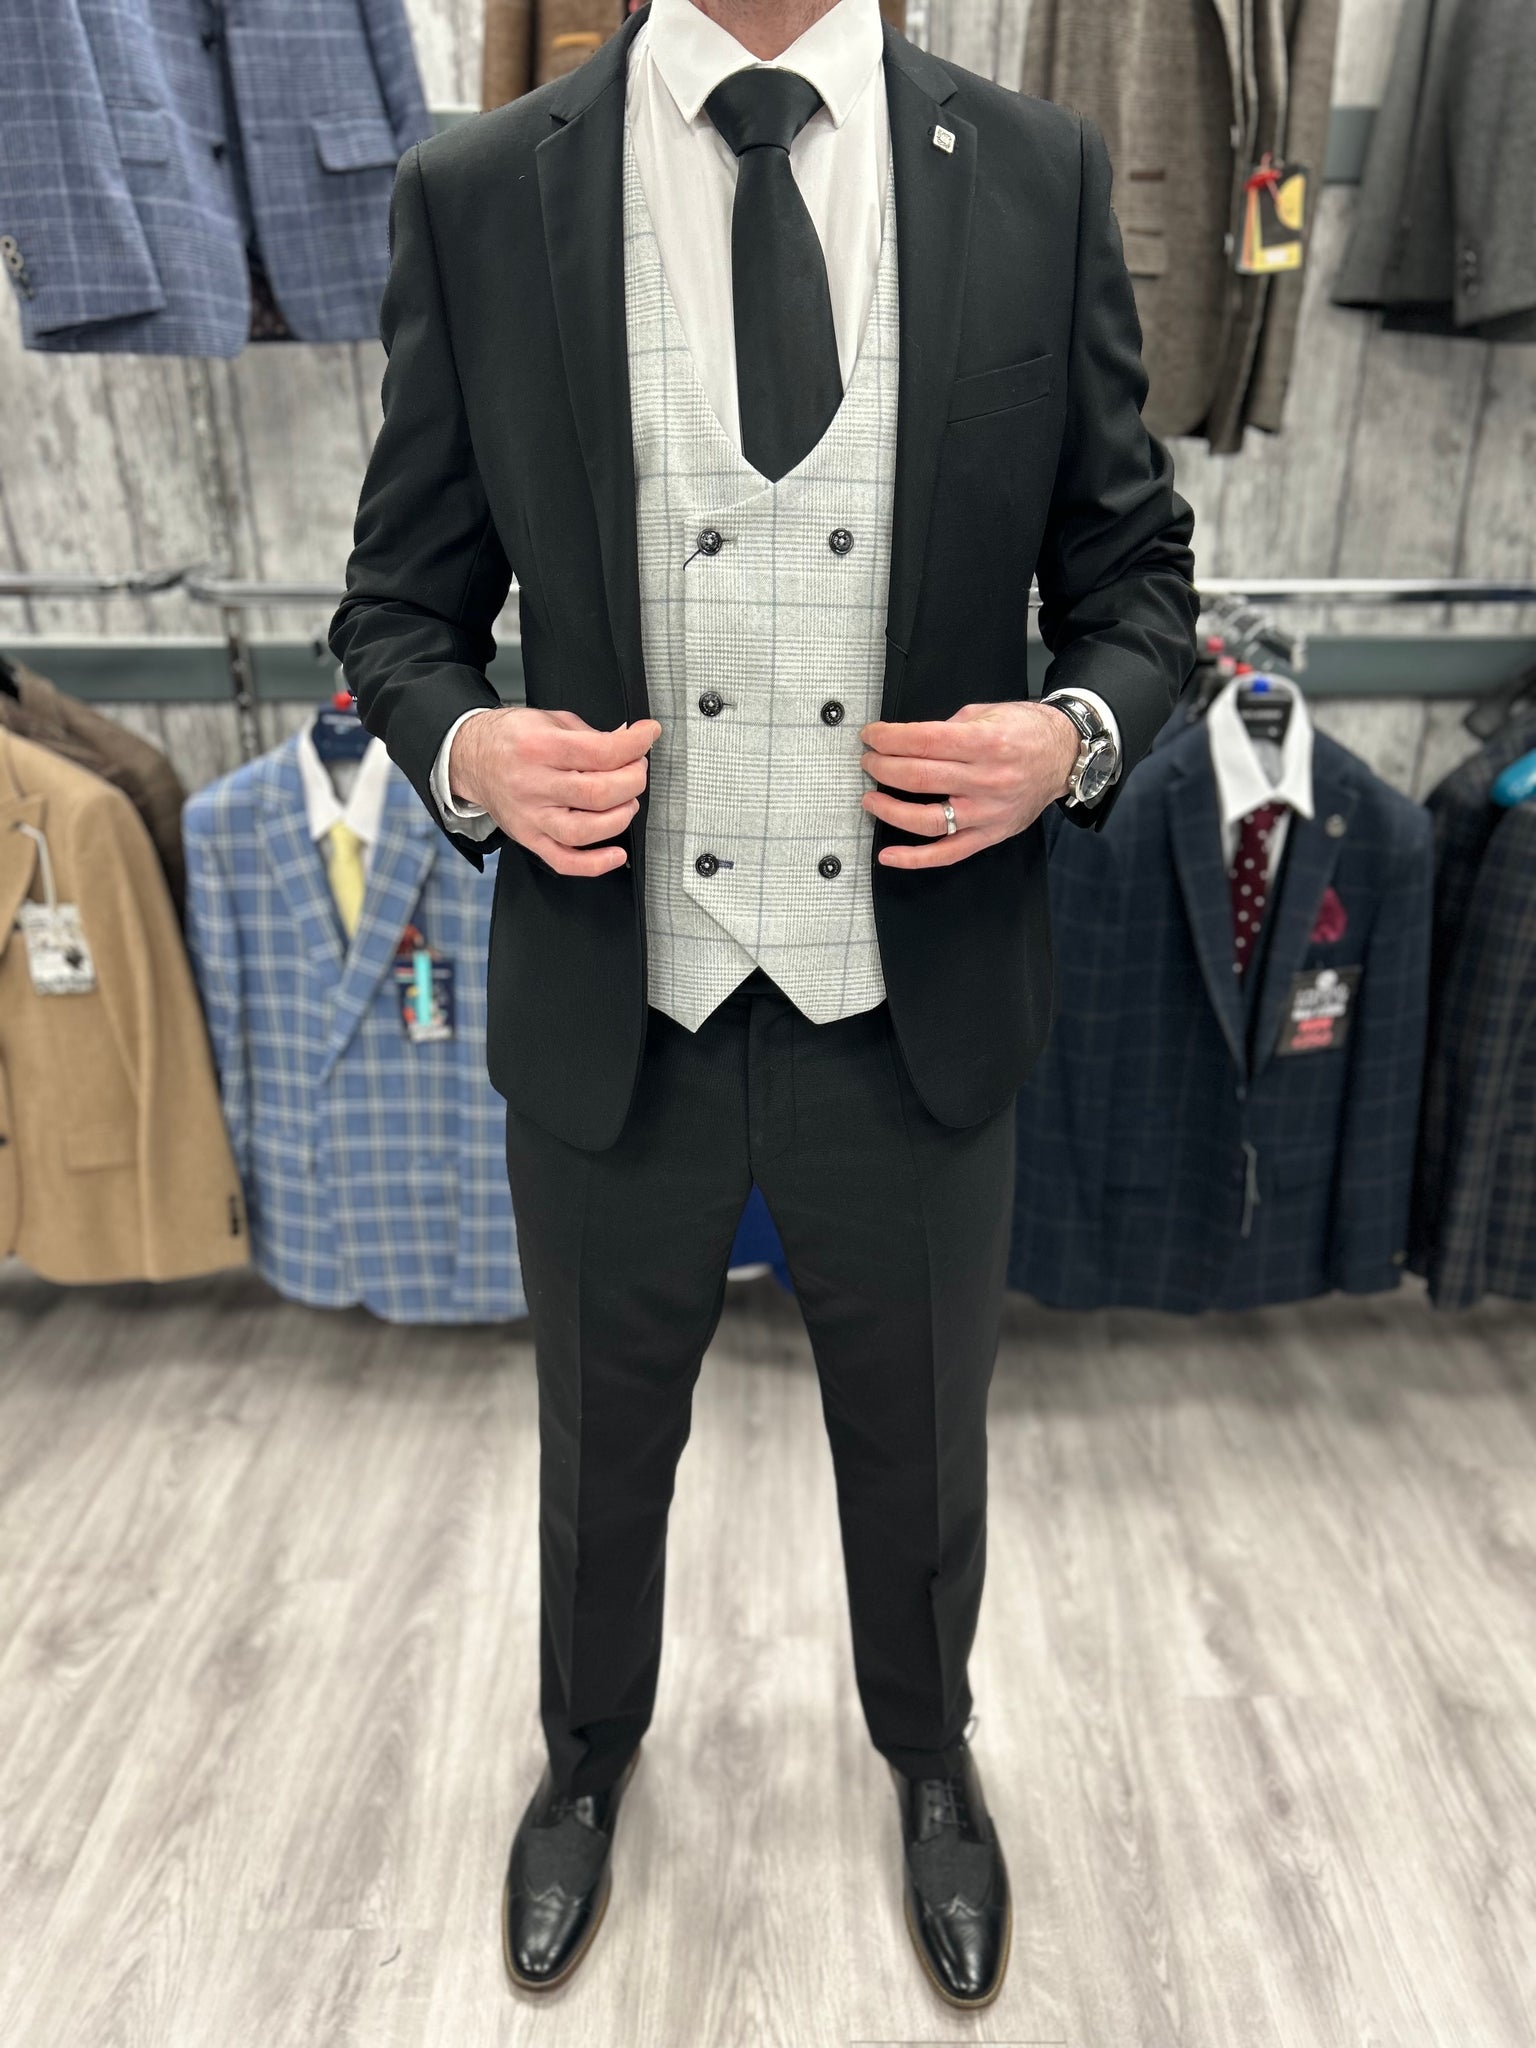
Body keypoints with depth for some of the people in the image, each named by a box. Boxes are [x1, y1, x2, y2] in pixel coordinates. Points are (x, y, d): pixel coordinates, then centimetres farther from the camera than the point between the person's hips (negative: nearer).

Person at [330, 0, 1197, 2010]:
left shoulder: (1040, 177, 1)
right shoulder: (473, 198, -1)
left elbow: (1136, 569, 6)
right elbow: (400, 604, 4)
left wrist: (1078, 738, -15)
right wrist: (466, 753, -17)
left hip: (917, 1002, 1)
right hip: (614, 1003, 0)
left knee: (920, 1451, 23)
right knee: (604, 1452, 23)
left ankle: (931, 1758, 58)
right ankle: (588, 1759, 57)